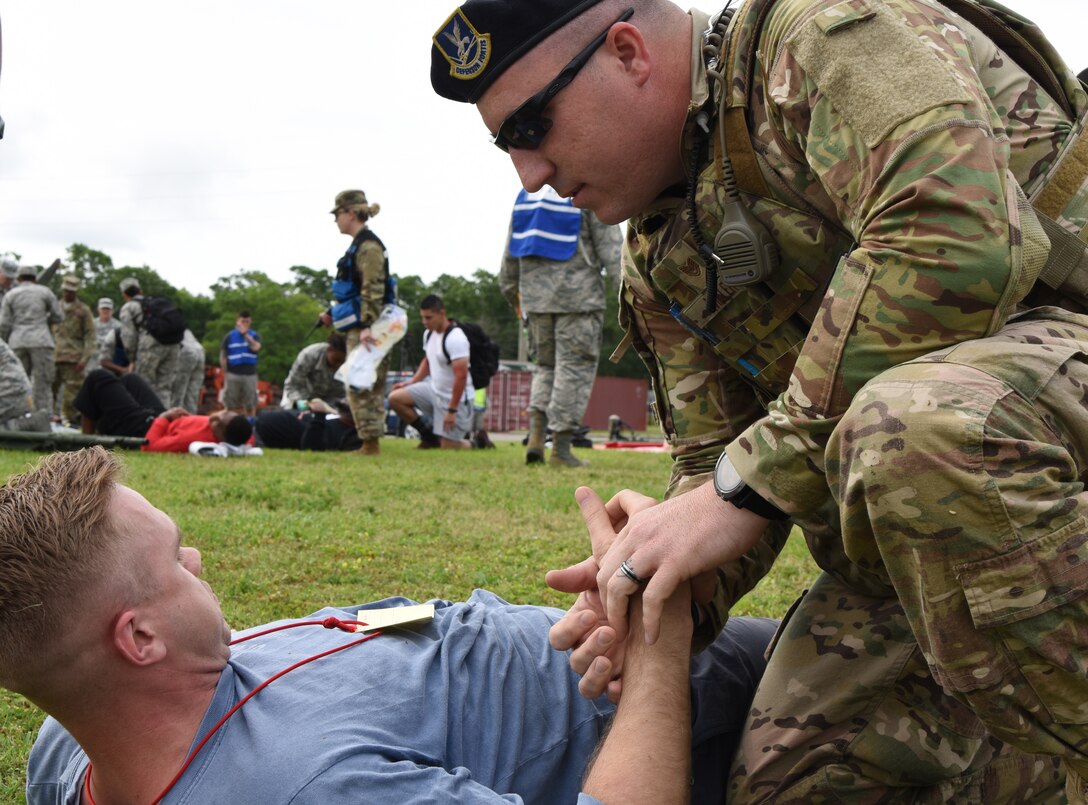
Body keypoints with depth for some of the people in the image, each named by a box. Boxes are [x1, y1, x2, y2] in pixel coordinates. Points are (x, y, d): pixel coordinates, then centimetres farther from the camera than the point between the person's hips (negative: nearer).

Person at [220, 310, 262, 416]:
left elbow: (256, 347, -16)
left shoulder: (255, 335, 6)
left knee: (250, 406, 2)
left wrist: (245, 334, -14)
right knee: (232, 406, 4)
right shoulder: (229, 336, 5)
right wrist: (225, 375, 1)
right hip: (233, 375, 0)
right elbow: (223, 357, 6)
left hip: (250, 375, 0)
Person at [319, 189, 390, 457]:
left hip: (364, 331, -10)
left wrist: (367, 326, -26)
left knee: (361, 387, -8)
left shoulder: (368, 247, -13)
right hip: (357, 328, 10)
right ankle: (371, 443, 15)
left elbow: (373, 291, -21)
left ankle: (370, 442, -5)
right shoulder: (359, 246, 18)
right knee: (368, 387, 11)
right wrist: (333, 313, 22)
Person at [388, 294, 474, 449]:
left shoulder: (455, 338, -24)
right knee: (395, 398, -3)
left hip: (455, 397, -8)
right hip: (434, 389, 8)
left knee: (448, 446, -10)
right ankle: (431, 436, 10)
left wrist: (452, 411, -25)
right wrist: (411, 382, 9)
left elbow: (461, 376, -27)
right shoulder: (429, 333, 3)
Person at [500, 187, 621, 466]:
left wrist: (510, 288, 26)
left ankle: (536, 435, -2)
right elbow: (609, 245, -9)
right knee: (575, 367, 0)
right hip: (578, 296, -5)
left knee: (547, 366, 16)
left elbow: (512, 246, 17)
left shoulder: (528, 192, 12)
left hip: (536, 294, 5)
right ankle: (561, 447, -2)